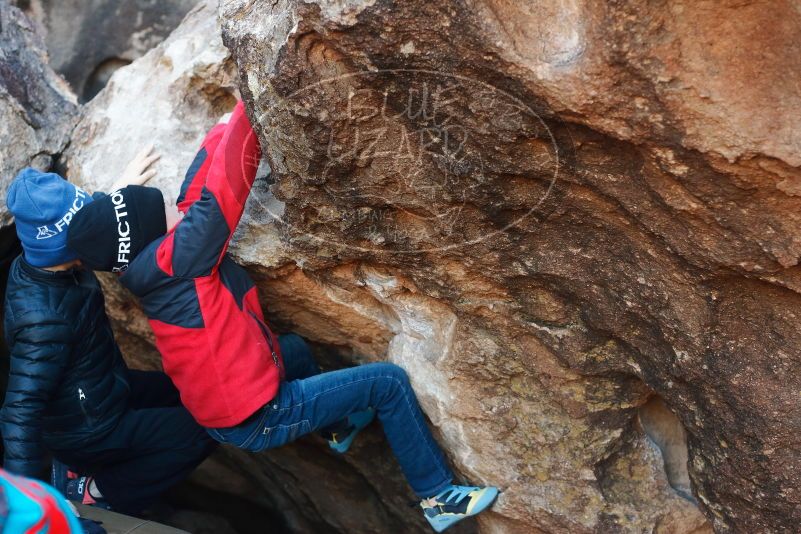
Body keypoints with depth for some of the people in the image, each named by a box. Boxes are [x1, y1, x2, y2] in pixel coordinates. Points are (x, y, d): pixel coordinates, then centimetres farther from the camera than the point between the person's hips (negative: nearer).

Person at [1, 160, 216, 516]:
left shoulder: (33, 263, -13)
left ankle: (79, 464, 19)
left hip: (96, 391, 9)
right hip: (87, 429, -9)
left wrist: (120, 191, 14)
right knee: (203, 430, -8)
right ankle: (94, 489, 4)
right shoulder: (45, 320, -38)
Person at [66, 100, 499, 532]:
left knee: (294, 348, 36)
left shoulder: (151, 265, -2)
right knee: (388, 382, -4)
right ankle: (439, 497, 9)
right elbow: (223, 183, -28)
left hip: (222, 405, 9)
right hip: (254, 421, -9)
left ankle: (339, 427, 54)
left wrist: (244, 112, -5)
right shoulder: (173, 261, -26)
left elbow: (211, 161, -3)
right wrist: (251, 105, -22)